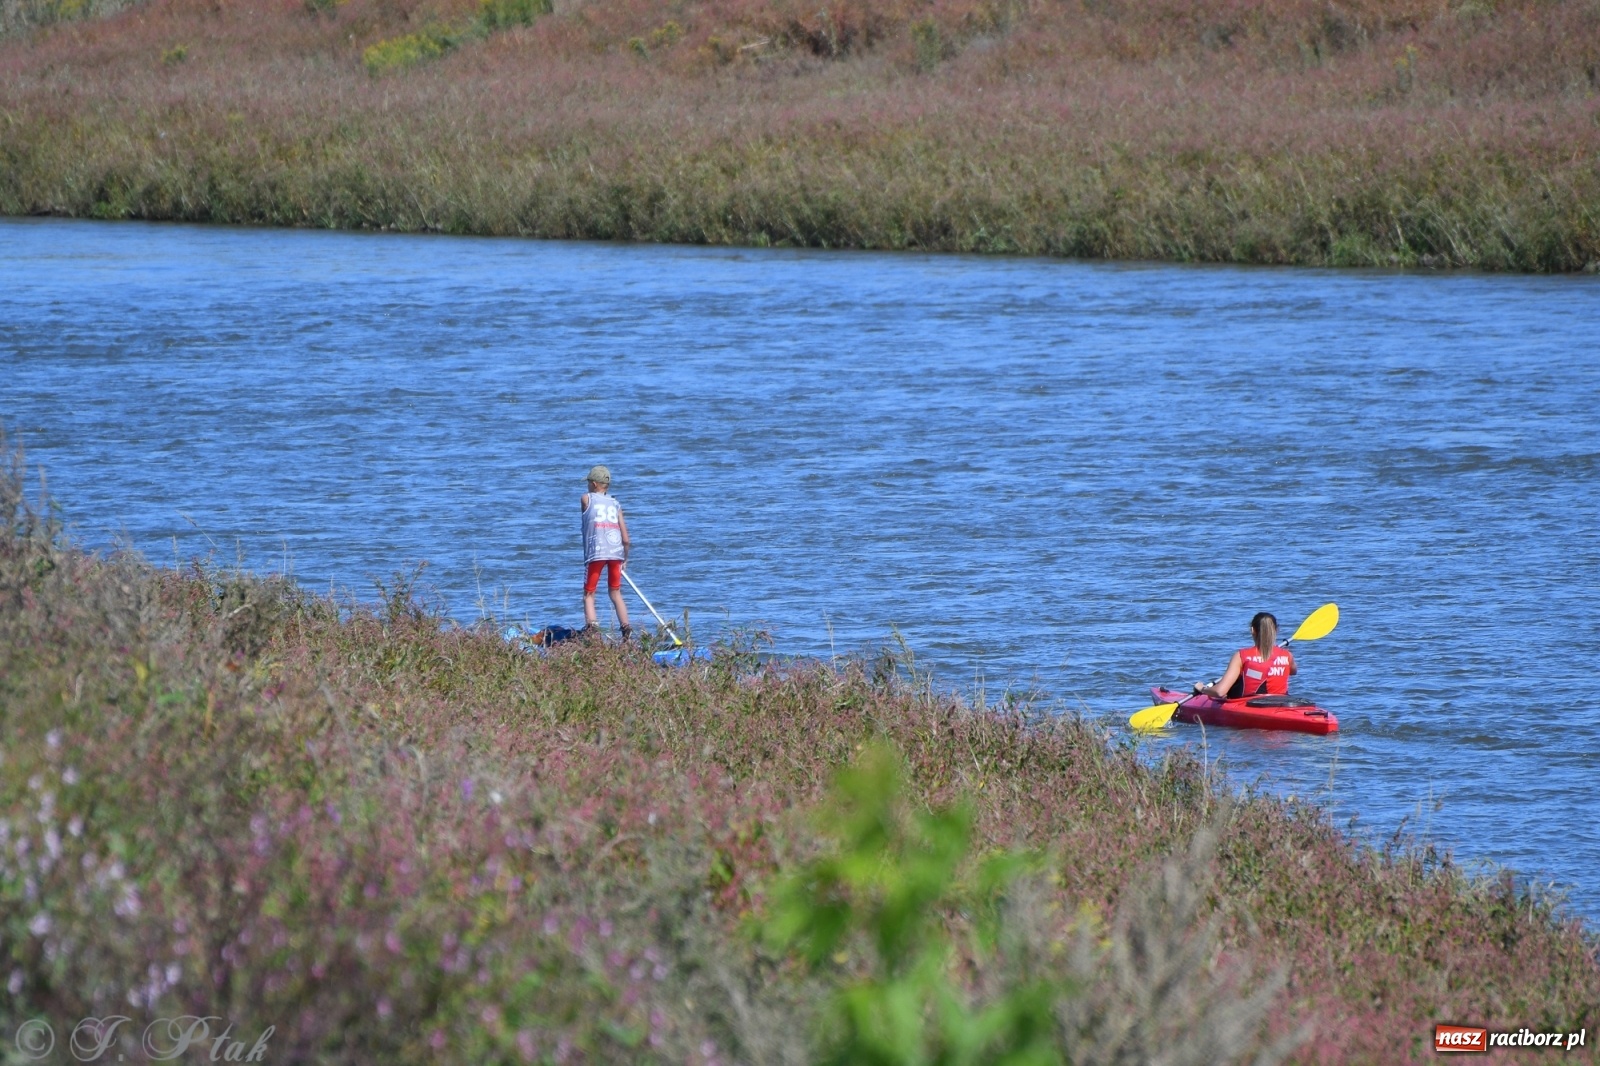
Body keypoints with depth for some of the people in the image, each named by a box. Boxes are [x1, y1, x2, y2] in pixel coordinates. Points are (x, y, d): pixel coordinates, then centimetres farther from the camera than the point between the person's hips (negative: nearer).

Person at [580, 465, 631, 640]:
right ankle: (625, 627, 4)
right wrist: (625, 559, 26)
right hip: (616, 553, 3)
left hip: (595, 553, -3)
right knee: (616, 593, 16)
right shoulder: (615, 504, 17)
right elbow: (626, 539, 13)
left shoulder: (586, 499, 10)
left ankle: (591, 625, -19)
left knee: (589, 594, 2)